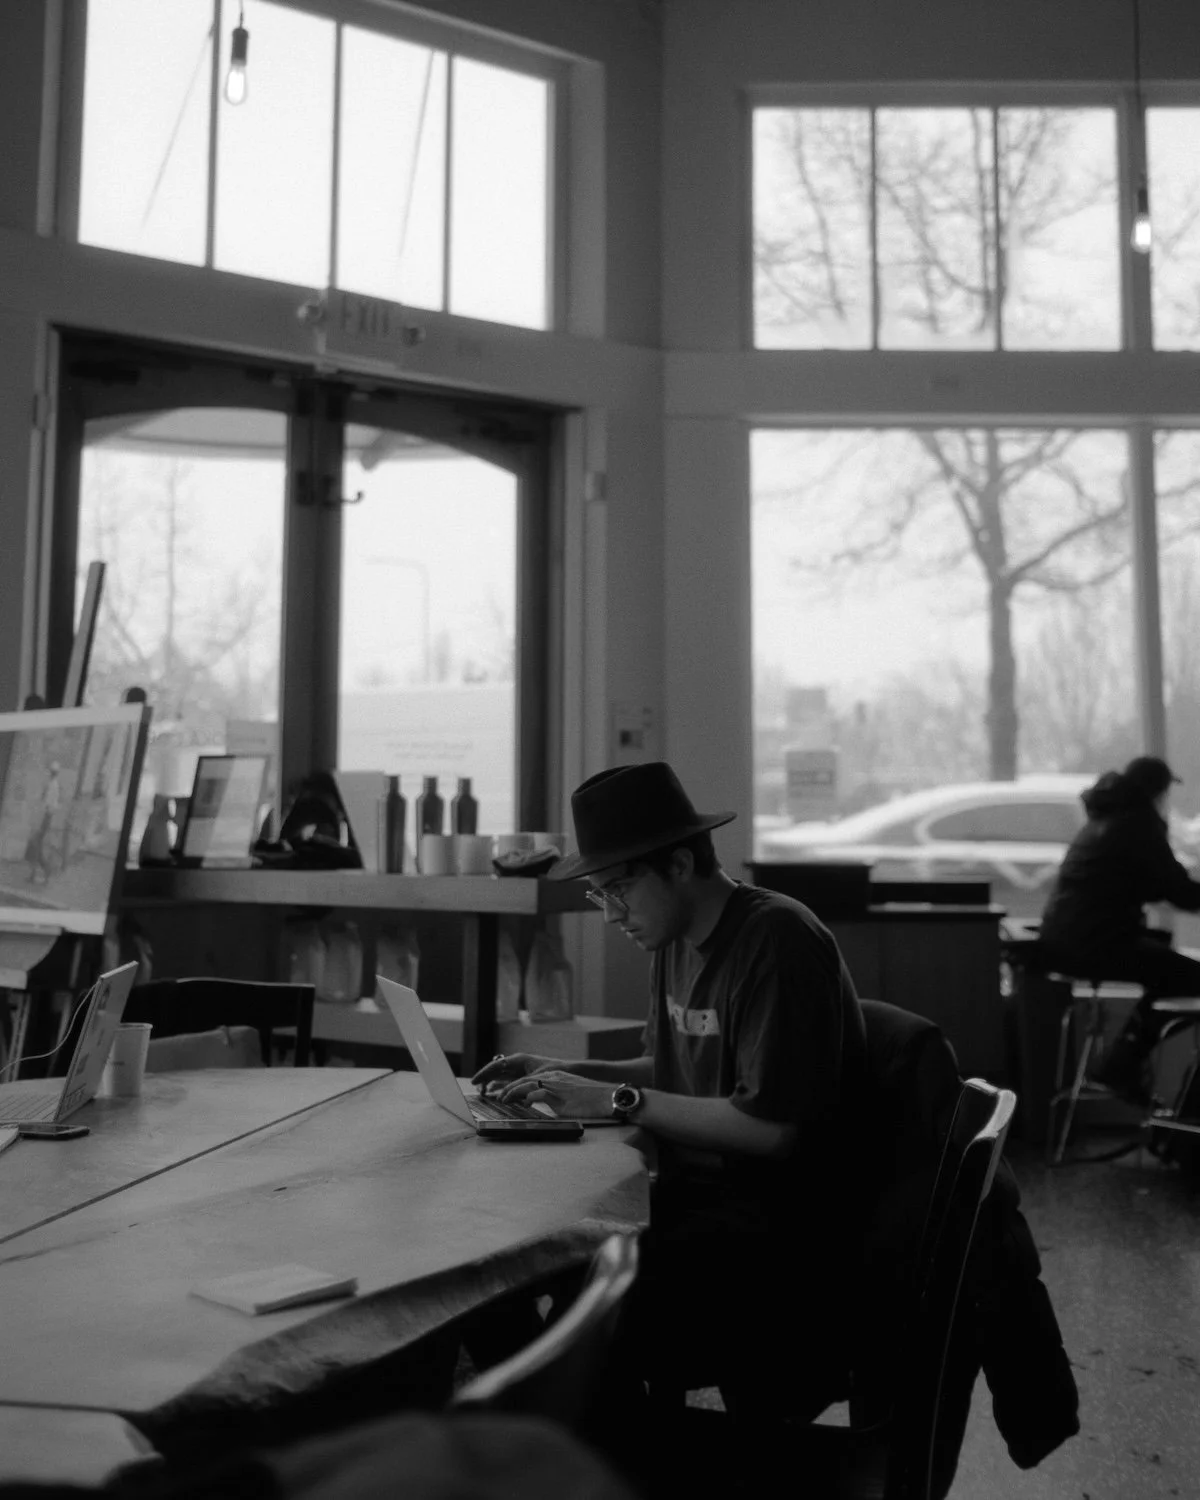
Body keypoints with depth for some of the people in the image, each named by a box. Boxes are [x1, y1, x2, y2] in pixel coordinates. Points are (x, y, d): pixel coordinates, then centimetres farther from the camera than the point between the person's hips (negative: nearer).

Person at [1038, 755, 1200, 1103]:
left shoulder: (1106, 818, 19)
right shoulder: (1140, 824, -9)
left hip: (1062, 938, 10)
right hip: (1094, 942, -10)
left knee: (1163, 949, 28)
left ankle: (1130, 1055, 27)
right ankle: (1123, 1066, 1)